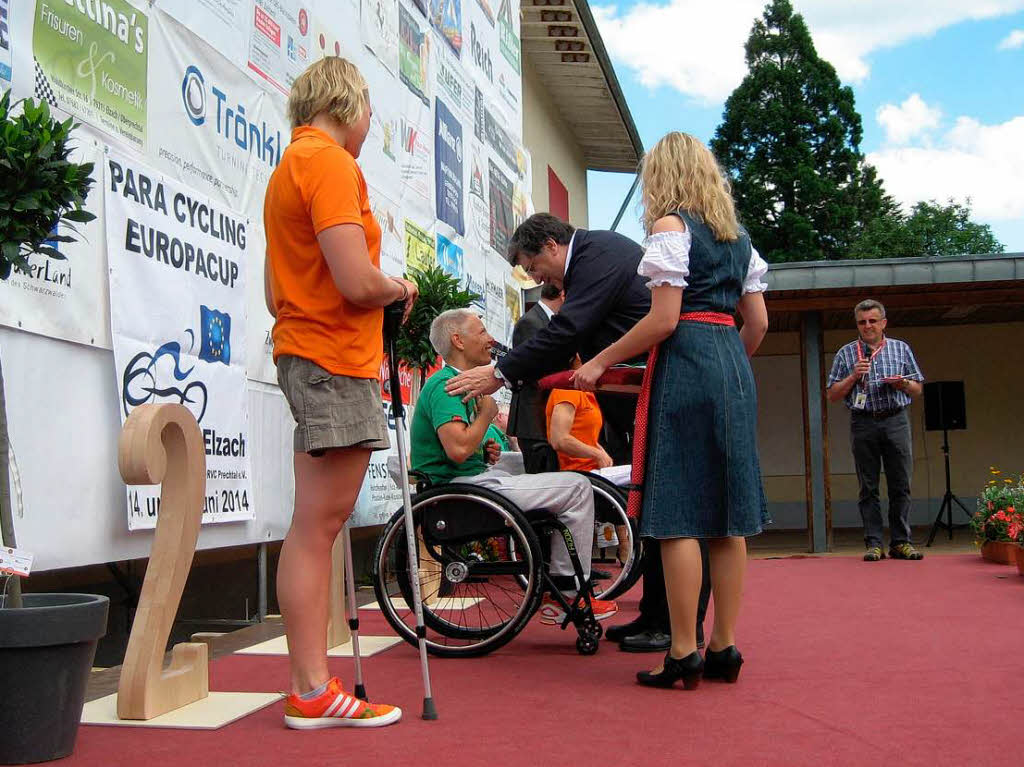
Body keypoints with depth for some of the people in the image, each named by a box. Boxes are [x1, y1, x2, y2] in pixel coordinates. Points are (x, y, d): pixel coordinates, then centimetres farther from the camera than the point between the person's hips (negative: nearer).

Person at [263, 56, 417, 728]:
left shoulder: (291, 164, 21)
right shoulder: (330, 162, -10)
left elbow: (276, 290, 22)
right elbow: (357, 283, -21)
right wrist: (400, 288, -1)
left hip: (304, 352, 10)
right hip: (335, 361, -10)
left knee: (320, 525, 9)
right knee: (317, 526, -7)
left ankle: (312, 686, 15)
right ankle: (312, 694, 0)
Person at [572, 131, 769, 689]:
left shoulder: (670, 225, -4)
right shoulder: (737, 236, 18)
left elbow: (664, 319, -13)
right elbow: (759, 322, 15)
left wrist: (599, 363, -6)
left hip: (684, 364, -8)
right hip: (734, 367, 8)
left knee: (678, 515, -5)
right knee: (726, 514, 7)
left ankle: (684, 653, -3)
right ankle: (723, 647, 12)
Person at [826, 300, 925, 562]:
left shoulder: (901, 349, 14)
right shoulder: (846, 353, 11)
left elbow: (917, 389, 16)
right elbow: (833, 395, 8)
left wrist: (903, 384, -5)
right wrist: (853, 377, -6)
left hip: (896, 421, 1)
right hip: (863, 424, 0)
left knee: (901, 485, -1)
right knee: (868, 488, 0)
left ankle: (901, 542, 5)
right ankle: (874, 544, 3)